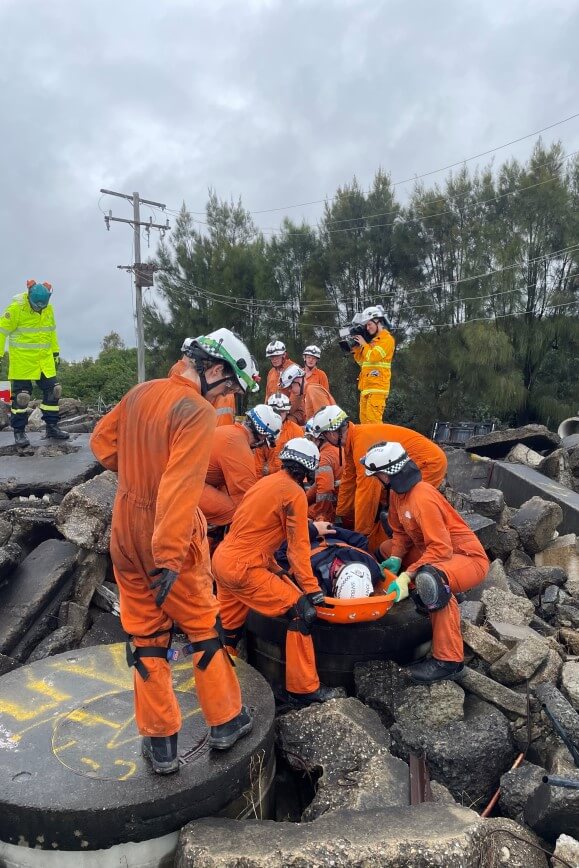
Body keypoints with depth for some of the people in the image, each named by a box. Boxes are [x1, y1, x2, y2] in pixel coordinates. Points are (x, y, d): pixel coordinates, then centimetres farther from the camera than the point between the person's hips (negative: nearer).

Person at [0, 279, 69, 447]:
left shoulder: (48, 308, 3)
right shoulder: (16, 307, -15)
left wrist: (55, 352, 19)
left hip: (45, 358, 6)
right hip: (22, 359, -5)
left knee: (53, 389, 5)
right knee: (21, 395, -2)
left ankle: (52, 426, 18)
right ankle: (18, 431, 10)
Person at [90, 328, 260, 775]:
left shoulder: (140, 393, 2)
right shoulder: (198, 412, -21)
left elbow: (103, 440, 14)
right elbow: (181, 487, -28)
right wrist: (170, 558, -27)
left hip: (126, 529, 6)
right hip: (170, 538, -6)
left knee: (145, 635, 16)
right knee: (204, 628, 15)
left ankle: (160, 742, 28)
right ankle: (225, 721, 32)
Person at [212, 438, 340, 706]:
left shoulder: (266, 482, 15)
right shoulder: (295, 493, -10)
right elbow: (298, 547, -10)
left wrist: (277, 572, 22)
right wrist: (311, 589, -5)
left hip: (221, 559, 9)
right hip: (243, 569, -9)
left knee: (230, 627, 23)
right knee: (302, 612, -4)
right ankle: (303, 689, 4)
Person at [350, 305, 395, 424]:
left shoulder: (387, 339, -4)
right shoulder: (372, 340, 22)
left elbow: (373, 357, -16)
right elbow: (361, 361, 24)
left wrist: (363, 344, -1)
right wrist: (355, 347, 10)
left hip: (377, 387, -9)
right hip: (366, 387, 9)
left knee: (373, 420, -16)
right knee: (364, 420, 7)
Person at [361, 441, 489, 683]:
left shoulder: (422, 498, -28)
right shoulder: (397, 492, 0)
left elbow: (441, 548, -31)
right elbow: (400, 532, 8)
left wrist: (407, 576, -33)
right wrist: (396, 559, -10)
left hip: (469, 558, -10)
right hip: (435, 551, 10)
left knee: (429, 579, -40)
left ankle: (449, 660, -25)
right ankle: (431, 602, 17)